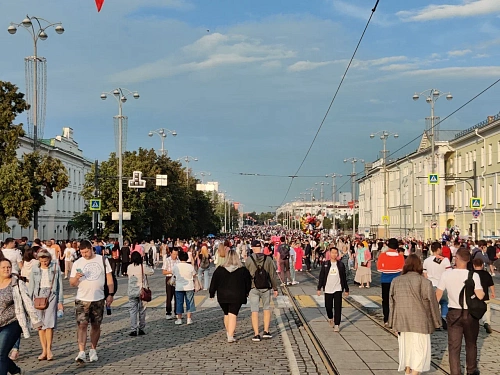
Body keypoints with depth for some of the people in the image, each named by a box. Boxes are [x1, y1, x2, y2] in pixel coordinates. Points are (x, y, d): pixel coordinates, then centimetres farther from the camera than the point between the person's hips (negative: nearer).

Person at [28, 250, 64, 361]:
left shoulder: (55, 268, 1)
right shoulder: (35, 270, 6)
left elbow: (60, 285, 5)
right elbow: (31, 287, 10)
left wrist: (60, 301, 2)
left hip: (51, 296, -2)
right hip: (38, 296, 2)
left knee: (49, 323, -12)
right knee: (40, 324, 2)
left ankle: (49, 349, 2)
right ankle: (44, 351, 9)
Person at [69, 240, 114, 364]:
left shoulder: (102, 260, 3)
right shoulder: (77, 263, 4)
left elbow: (109, 278, 5)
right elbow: (72, 283, 5)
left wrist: (111, 294, -2)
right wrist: (76, 277, -18)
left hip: (98, 299, 1)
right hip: (82, 299, -1)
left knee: (96, 326, 9)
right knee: (82, 325, -10)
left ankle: (93, 350, 22)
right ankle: (81, 352, -13)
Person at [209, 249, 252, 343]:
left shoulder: (220, 270, -3)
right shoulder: (243, 270, -3)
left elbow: (214, 283, 1)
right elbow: (248, 283, 5)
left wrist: (212, 294, 12)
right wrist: (246, 292, 20)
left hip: (223, 296, 2)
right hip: (237, 297, -2)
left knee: (226, 314, 19)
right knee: (233, 315, -3)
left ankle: (229, 333, 29)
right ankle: (230, 336, -11)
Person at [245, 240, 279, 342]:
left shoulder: (249, 260, -6)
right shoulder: (268, 259, -3)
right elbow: (273, 275, -1)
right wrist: (275, 288, 7)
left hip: (253, 288, -1)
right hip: (266, 288, 1)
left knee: (254, 311, 3)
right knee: (267, 309, 17)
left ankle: (256, 334, 0)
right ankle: (266, 332, 15)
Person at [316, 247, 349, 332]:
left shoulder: (341, 265, 3)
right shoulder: (325, 264, 1)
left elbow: (344, 278, 7)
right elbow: (321, 277, 3)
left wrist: (346, 289, 8)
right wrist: (319, 288, -1)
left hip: (338, 289, 0)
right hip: (328, 289, 0)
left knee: (338, 307, -5)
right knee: (328, 306, 7)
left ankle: (336, 325, 0)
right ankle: (330, 318, 37)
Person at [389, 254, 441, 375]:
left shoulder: (395, 281, 0)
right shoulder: (424, 282, -12)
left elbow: (392, 302, 6)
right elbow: (431, 304, -6)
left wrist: (393, 323, 15)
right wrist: (436, 322, 6)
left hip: (402, 322, 4)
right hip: (420, 322, -4)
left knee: (406, 348, 18)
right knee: (419, 350, 5)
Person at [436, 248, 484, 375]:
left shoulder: (447, 275, -9)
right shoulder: (473, 275, -14)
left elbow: (438, 295, -5)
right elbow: (480, 296, -22)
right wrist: (483, 292, 1)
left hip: (453, 314, 0)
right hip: (470, 314, 0)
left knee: (454, 346, 6)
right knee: (471, 344, 20)